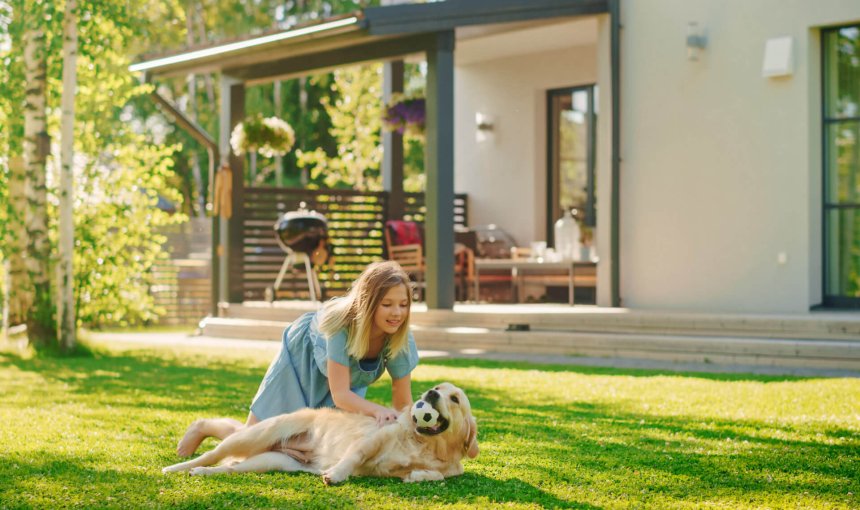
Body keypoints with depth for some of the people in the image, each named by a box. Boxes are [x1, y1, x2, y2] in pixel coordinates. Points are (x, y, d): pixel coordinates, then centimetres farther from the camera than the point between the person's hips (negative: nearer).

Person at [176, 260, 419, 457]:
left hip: (347, 380, 4)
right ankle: (205, 426, 34)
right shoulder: (342, 323, -41)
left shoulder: (401, 339, -30)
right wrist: (378, 410, -57)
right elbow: (340, 395, -41)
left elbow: (403, 403, -23)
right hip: (300, 363, -4)